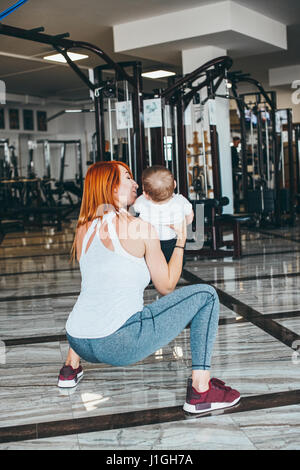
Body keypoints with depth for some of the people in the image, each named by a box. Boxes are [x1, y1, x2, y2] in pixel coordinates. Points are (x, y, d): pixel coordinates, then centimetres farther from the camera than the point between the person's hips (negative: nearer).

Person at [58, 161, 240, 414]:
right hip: (119, 345, -7)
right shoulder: (142, 227, -5)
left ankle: (71, 367, 36)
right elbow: (166, 286, 3)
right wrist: (181, 243, 14)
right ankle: (200, 390, -2)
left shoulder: (83, 229, 11)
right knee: (205, 295, 2)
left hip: (78, 342, 7)